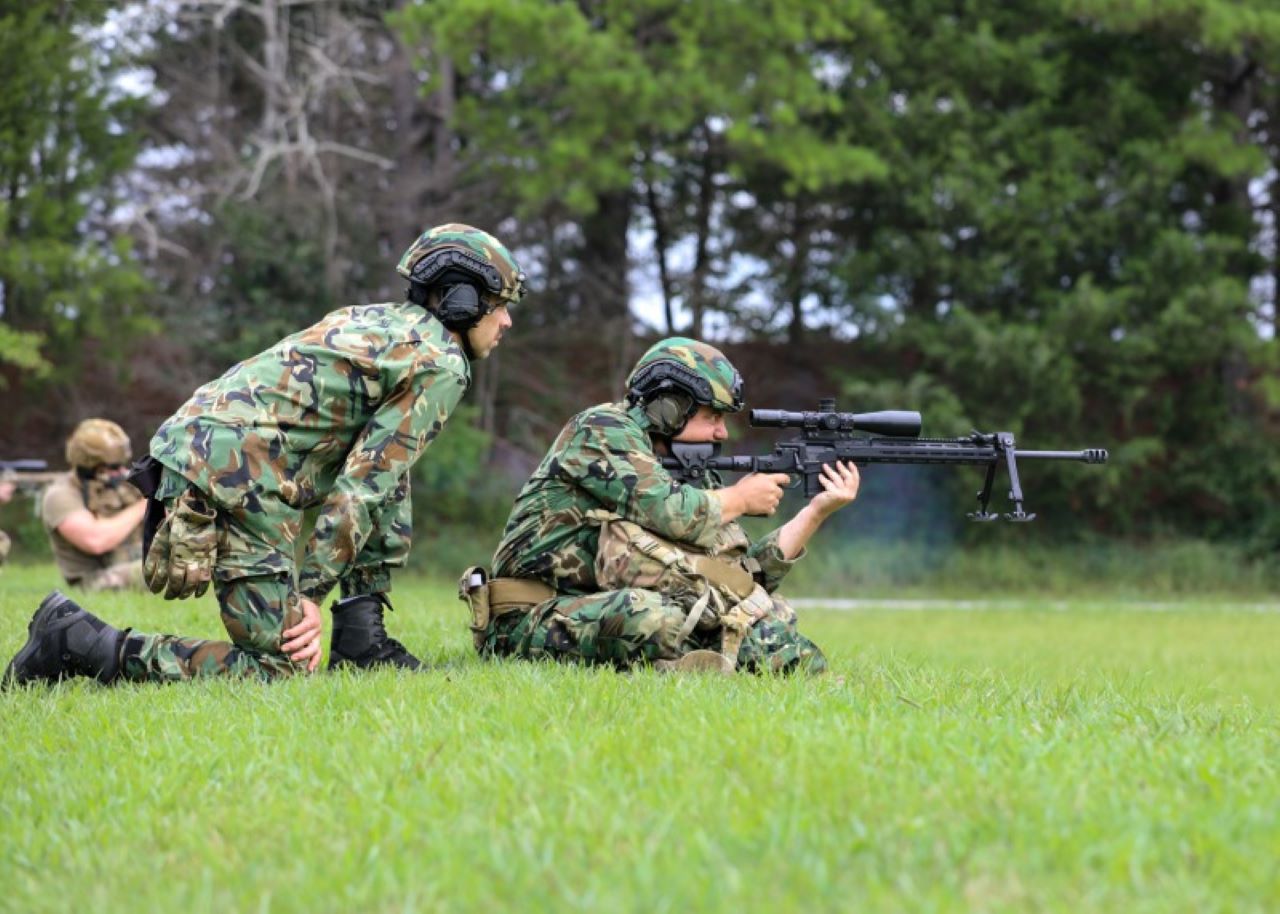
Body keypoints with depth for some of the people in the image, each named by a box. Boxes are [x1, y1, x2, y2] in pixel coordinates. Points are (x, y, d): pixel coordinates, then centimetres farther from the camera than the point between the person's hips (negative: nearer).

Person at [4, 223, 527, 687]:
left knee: (393, 489, 22)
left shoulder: (376, 320, 26)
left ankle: (360, 637, 20)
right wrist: (313, 591, -7)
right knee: (278, 667, -9)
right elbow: (364, 483, -9)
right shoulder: (441, 365, -2)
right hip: (238, 478, -10)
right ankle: (77, 642, -12)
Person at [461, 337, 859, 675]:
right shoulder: (601, 429, -6)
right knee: (652, 616, -39)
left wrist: (819, 509, 6)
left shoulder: (674, 470, 17)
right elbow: (670, 512, -22)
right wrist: (739, 499, -3)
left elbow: (745, 574, 11)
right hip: (534, 623, -7)